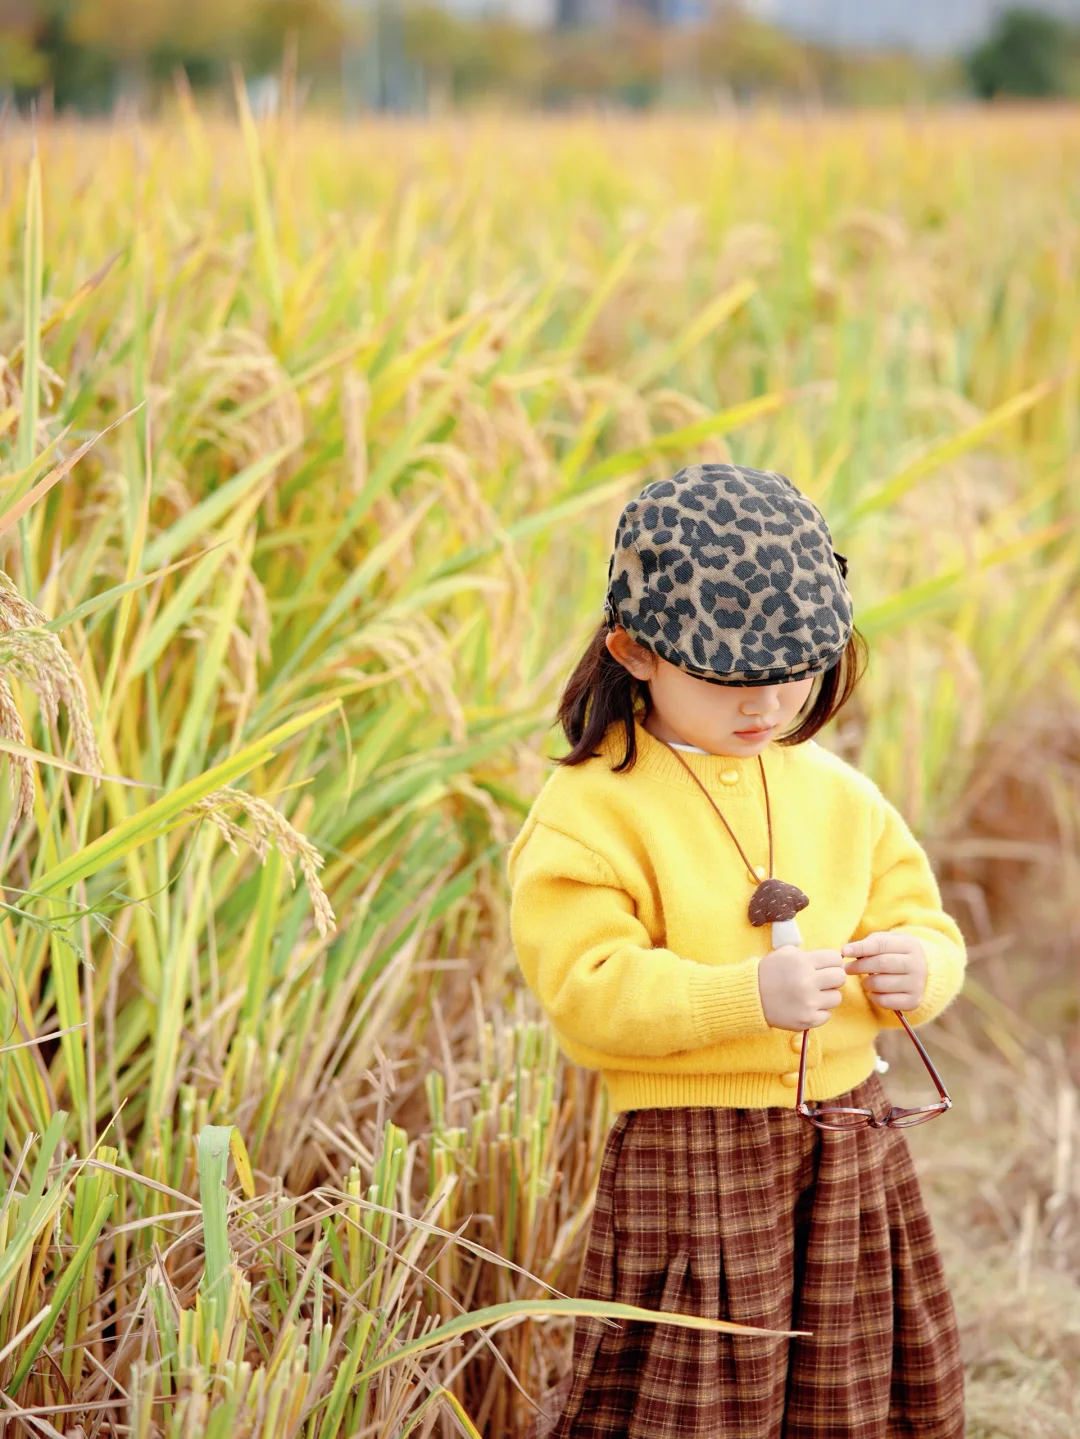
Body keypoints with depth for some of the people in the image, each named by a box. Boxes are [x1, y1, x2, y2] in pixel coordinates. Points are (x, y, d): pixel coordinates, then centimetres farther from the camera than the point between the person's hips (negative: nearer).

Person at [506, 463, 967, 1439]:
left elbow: (921, 921, 12)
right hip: (689, 1156, -6)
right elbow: (587, 992, -19)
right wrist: (748, 995, -29)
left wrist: (916, 965, -13)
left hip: (847, 1133, 6)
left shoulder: (835, 793, 8)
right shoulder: (589, 811, -11)